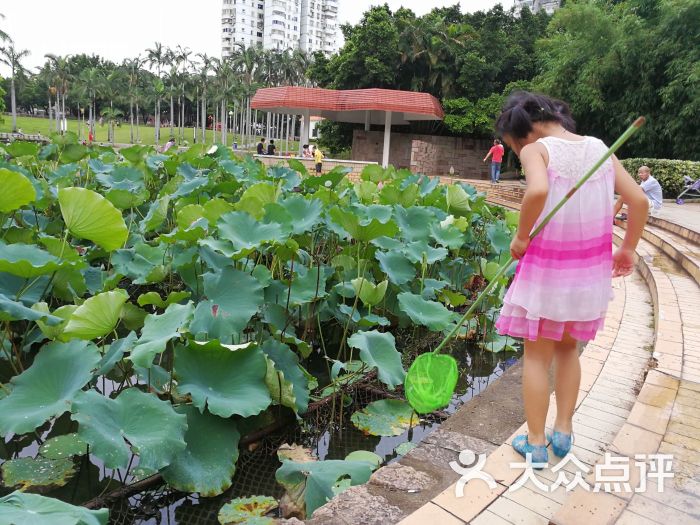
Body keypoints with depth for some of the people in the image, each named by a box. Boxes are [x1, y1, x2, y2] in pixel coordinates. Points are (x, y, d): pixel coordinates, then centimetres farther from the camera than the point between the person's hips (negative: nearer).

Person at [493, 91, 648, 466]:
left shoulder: (537, 150, -11)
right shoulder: (599, 148, 5)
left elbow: (538, 190, -33)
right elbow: (639, 200, 2)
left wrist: (521, 237, -19)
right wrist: (628, 249, 13)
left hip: (548, 268, -5)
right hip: (591, 268, 6)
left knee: (537, 356, 11)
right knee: (568, 350, 23)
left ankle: (535, 443, 23)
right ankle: (562, 431, 30)